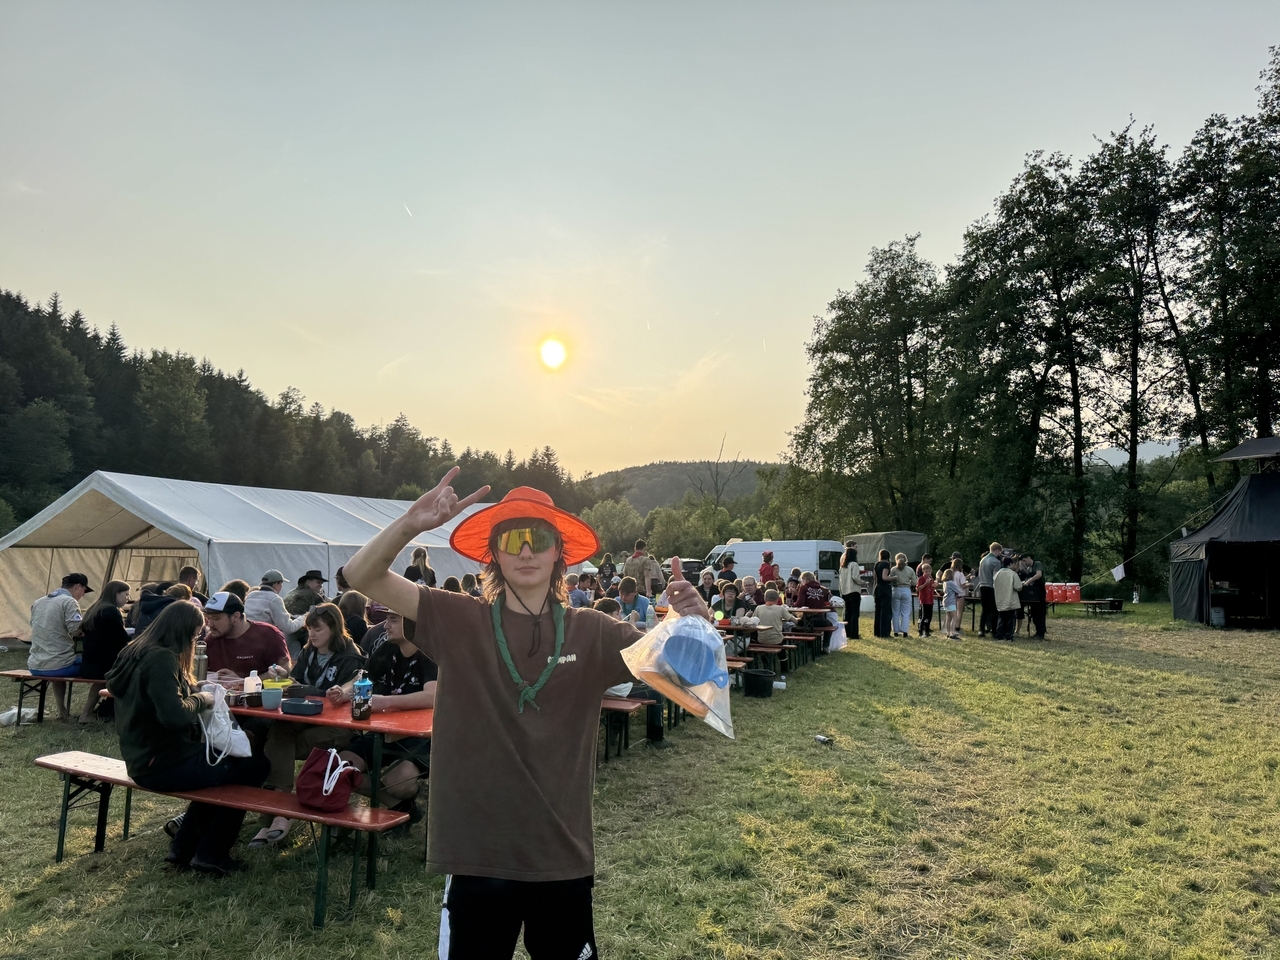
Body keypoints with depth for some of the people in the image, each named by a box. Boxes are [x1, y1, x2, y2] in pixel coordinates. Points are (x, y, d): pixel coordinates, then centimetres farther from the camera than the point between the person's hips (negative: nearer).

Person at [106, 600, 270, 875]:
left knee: (222, 761, 27)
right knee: (254, 765, 0)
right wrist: (201, 699, -16)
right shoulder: (161, 658, -23)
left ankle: (183, 847, 26)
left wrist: (194, 691, 5)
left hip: (145, 757, 10)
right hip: (161, 764, -10)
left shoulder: (136, 652, 7)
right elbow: (174, 715, -34)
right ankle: (210, 854, 9)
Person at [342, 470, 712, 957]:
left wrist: (693, 623, -31)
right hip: (476, 854, -1)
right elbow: (361, 576, -11)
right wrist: (412, 522, -29)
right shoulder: (457, 621, -5)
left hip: (563, 855, 1)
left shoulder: (592, 632, -3)